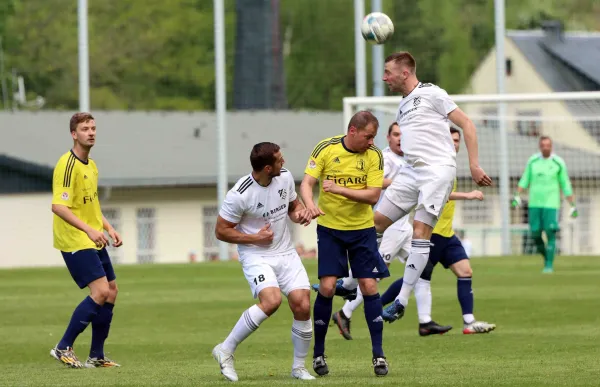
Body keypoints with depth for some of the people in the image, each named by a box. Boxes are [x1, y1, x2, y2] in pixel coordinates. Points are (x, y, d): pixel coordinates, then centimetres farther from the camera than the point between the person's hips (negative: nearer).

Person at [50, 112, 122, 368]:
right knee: (100, 291, -17)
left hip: (93, 242, 10)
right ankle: (63, 348, -7)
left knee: (111, 291, 8)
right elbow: (58, 206, -24)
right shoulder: (68, 164, -16)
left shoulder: (91, 165, 15)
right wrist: (89, 229, -30)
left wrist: (108, 228, 16)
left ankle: (96, 356, 16)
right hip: (75, 242, -10)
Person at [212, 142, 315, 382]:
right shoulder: (240, 195, -20)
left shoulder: (285, 177, -2)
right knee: (271, 300, -28)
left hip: (286, 254, 6)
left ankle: (299, 367, 12)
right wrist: (255, 238, -16)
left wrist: (299, 214, -4)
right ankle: (225, 351, -12)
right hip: (256, 256, -6)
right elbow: (221, 231, -11)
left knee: (302, 306, -8)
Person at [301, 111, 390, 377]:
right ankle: (318, 353, 6)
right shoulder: (326, 149, -8)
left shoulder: (374, 156, -7)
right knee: (327, 287, -9)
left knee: (369, 286, -6)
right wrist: (310, 204, -32)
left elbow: (373, 195, -13)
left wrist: (340, 189, -25)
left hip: (362, 229, 1)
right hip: (329, 228, -1)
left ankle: (378, 354, 3)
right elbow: (306, 183, -11)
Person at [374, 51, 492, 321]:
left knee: (420, 231, -14)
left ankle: (403, 300, -14)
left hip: (438, 169, -8)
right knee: (378, 221, 4)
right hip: (411, 171, 8)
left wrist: (474, 165, -12)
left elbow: (466, 124, -6)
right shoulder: (403, 106, 20)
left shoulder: (431, 94, -4)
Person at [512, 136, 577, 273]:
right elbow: (525, 180, 12)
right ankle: (546, 256, 25)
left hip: (551, 204, -3)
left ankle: (549, 265, -6)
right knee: (535, 234, 0)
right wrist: (517, 196, -2)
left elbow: (566, 186, 4)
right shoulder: (532, 161, 6)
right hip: (535, 203, 3)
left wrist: (573, 206, 3)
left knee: (550, 233, -11)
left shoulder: (559, 163, -1)